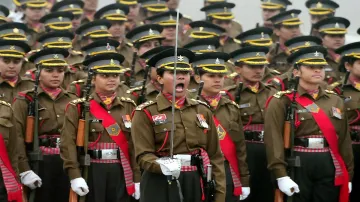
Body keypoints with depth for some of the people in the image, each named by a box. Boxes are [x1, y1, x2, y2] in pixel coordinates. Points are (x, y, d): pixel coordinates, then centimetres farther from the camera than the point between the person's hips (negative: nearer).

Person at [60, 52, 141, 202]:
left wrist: (137, 178, 2)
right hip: (91, 173, -3)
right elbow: (68, 143, -8)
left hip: (122, 174, 3)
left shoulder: (129, 107, 10)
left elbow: (136, 144, 7)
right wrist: (74, 176, -17)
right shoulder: (78, 108, -1)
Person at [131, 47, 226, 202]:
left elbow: (215, 156, 11)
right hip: (162, 189, -4)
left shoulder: (202, 111, 12)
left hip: (198, 186, 4)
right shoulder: (146, 113, -2)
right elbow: (143, 155, -10)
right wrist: (162, 166, -31)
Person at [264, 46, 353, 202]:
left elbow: (344, 139, 14)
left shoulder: (336, 101, 13)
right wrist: (281, 175, -20)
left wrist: (347, 176, 11)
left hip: (330, 167, 4)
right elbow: (274, 140, -12)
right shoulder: (282, 102, -3)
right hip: (297, 167, -4)